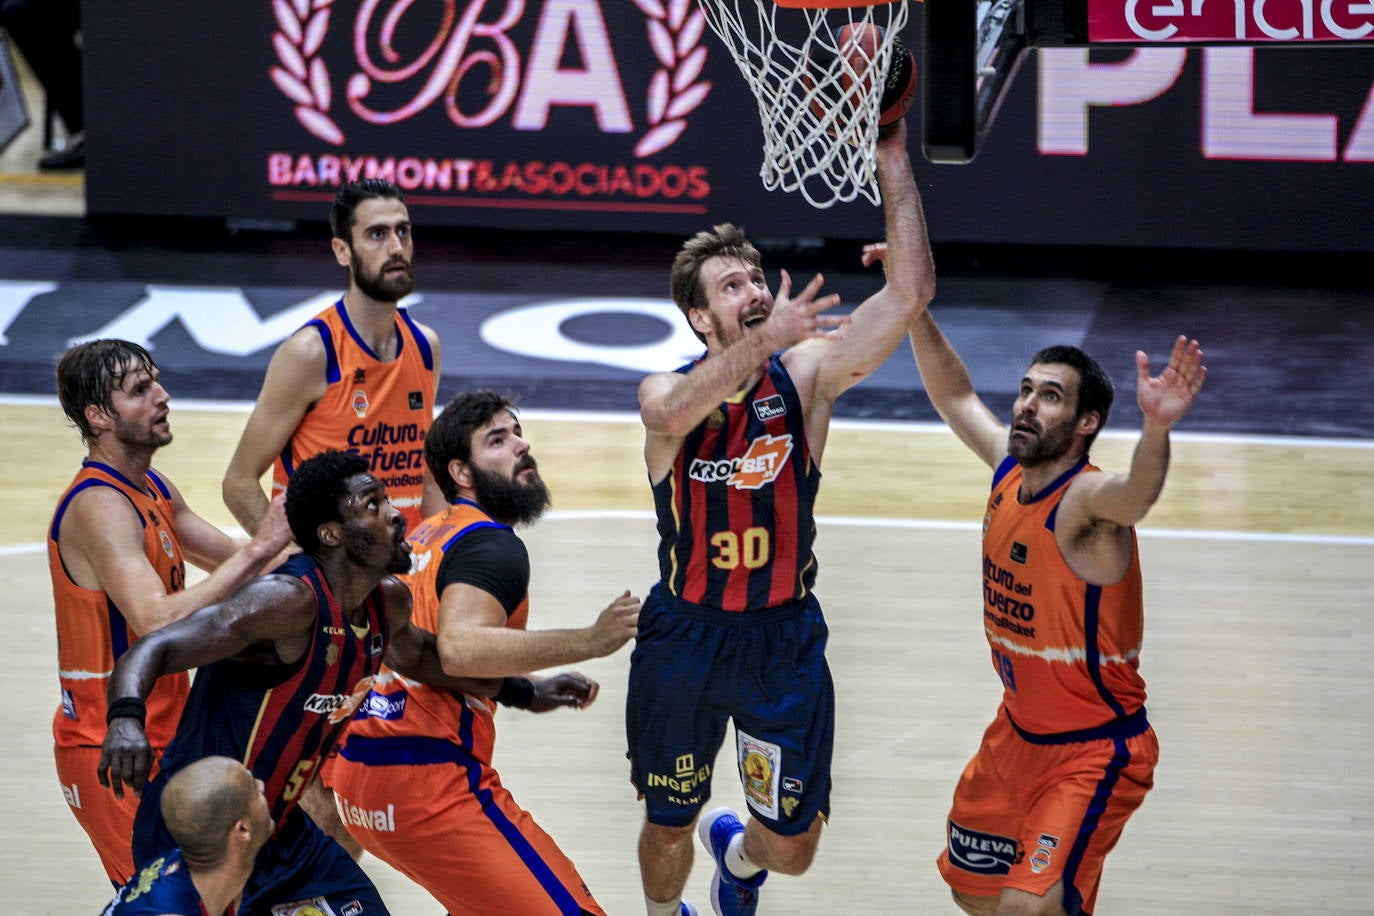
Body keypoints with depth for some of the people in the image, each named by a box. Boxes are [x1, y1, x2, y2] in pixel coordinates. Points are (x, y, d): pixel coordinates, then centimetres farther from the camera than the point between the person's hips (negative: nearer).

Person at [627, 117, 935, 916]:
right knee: (668, 827, 14)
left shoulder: (807, 375, -9)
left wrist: (894, 160, -28)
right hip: (685, 636, -1)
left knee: (793, 847, 2)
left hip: (784, 639, 1)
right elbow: (676, 412, -40)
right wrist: (767, 340, -53)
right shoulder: (666, 392, -12)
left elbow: (912, 291, -21)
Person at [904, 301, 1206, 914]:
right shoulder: (1010, 468, -4)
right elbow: (954, 396, 15)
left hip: (1094, 753, -9)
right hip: (1018, 733, 9)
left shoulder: (1086, 499, -26)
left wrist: (1156, 428, -72)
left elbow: (1134, 495, -51)